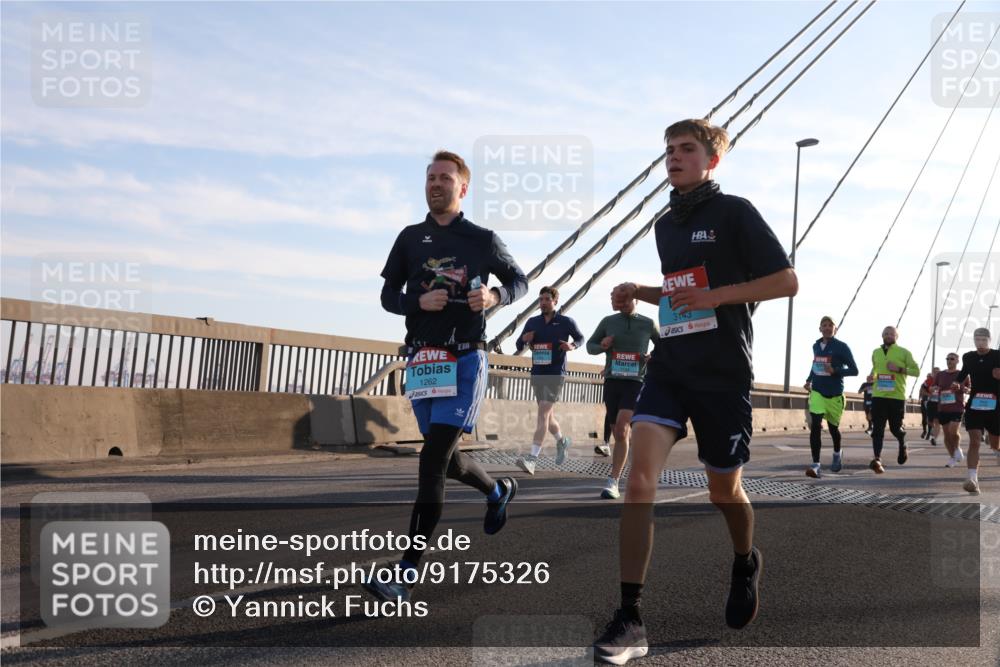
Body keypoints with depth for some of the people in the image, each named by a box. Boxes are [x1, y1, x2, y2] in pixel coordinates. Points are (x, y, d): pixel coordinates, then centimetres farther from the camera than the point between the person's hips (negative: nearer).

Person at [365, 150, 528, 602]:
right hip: (420, 361, 4)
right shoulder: (410, 238, 10)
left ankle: (406, 574, -14)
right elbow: (388, 297, 11)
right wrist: (419, 302, -11)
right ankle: (498, 490, 46)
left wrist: (494, 297, -7)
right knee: (446, 459, 13)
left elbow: (520, 281, 15)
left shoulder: (483, 240, 4)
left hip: (465, 360, -4)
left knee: (433, 461, -15)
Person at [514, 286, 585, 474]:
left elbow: (580, 338, 13)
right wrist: (524, 339, -12)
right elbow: (519, 346, 12)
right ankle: (562, 441, 44)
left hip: (556, 374, -5)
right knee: (547, 416, 15)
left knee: (543, 414, -16)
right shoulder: (532, 322, 8)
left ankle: (532, 459, -22)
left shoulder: (566, 322, -1)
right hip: (537, 374, 5)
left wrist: (572, 345, -9)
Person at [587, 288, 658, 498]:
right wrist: (601, 346, -7)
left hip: (636, 383, -3)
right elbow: (589, 345, 15)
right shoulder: (608, 321, 6)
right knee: (619, 432, 9)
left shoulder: (648, 324, 3)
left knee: (622, 428, -20)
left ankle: (613, 481, -20)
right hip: (612, 381, 3)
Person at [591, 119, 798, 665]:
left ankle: (746, 563, 44)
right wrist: (640, 292, 10)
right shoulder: (665, 224, 16)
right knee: (641, 470, -16)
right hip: (670, 364, 5)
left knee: (723, 489, 9)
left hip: (723, 369, -4)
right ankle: (630, 618, -16)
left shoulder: (734, 212, -3)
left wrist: (714, 296, -16)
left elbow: (786, 281, -7)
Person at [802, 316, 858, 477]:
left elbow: (854, 370, -10)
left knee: (833, 427, 15)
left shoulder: (841, 347, -9)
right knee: (815, 426, -14)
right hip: (817, 392, 2)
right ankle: (815, 464, -17)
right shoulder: (816, 346, 6)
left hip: (835, 393, -2)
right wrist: (809, 380, 12)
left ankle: (837, 455, 44)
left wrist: (835, 371, -24)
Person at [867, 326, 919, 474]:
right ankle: (877, 459, -16)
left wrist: (899, 369, -15)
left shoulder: (904, 352, 1)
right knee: (877, 429, -9)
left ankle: (903, 446, 38)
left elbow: (916, 371, -1)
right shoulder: (876, 352, 14)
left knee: (895, 428, 6)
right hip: (878, 395, 3)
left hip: (897, 396, -3)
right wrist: (872, 375, 11)